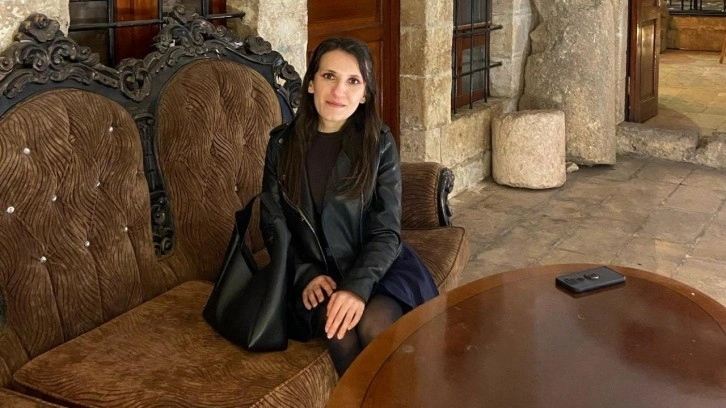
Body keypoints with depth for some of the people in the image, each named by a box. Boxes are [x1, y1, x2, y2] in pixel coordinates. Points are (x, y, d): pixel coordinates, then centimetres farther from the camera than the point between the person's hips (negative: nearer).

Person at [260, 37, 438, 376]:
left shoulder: (379, 142, -5)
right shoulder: (282, 143, 0)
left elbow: (386, 231, -9)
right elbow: (272, 224, 3)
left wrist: (357, 287, -25)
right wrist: (307, 275, -13)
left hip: (376, 267, 0)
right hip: (313, 271, 1)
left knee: (374, 326, -30)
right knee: (340, 331, -29)